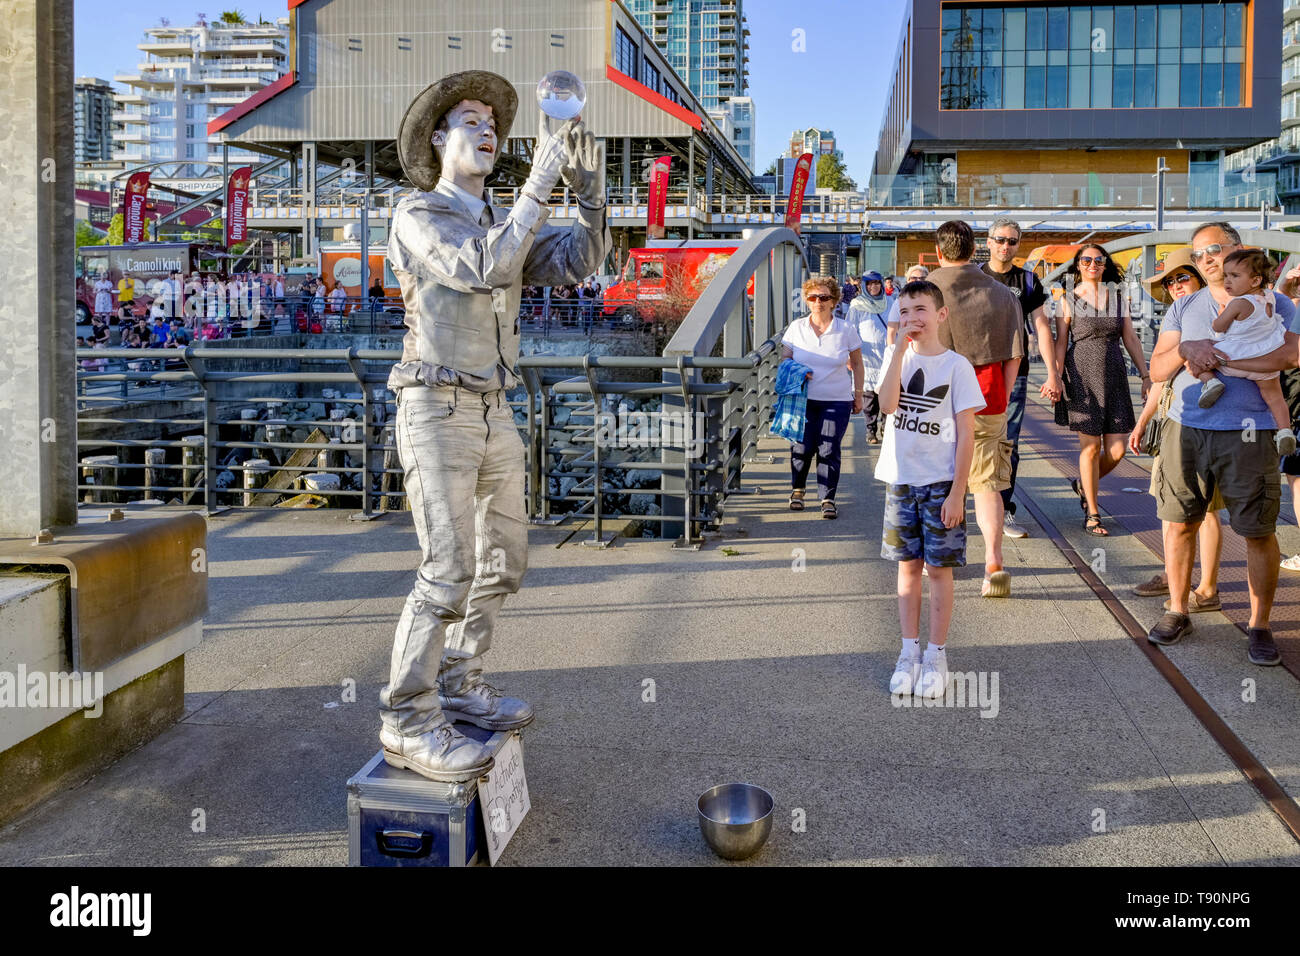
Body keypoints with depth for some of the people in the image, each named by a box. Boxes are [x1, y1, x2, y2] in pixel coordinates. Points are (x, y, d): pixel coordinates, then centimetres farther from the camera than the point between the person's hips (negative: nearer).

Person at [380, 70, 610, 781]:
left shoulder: (504, 228, 17)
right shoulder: (416, 218, -6)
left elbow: (578, 262, 1)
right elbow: (486, 270, -23)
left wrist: (588, 190, -14)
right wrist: (539, 181, -23)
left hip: (492, 416, 8)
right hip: (435, 413, -8)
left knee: (503, 558, 12)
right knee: (448, 574, -13)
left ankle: (457, 687, 25)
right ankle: (409, 725, -3)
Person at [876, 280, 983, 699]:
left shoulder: (956, 366, -6)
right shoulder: (896, 356, 4)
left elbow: (966, 434, -7)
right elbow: (887, 405, -15)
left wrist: (956, 493, -12)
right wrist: (900, 348, -17)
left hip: (940, 482, -3)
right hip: (900, 479, 3)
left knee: (938, 567, 3)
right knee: (908, 565, 10)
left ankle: (936, 656, 15)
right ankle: (909, 652, 20)